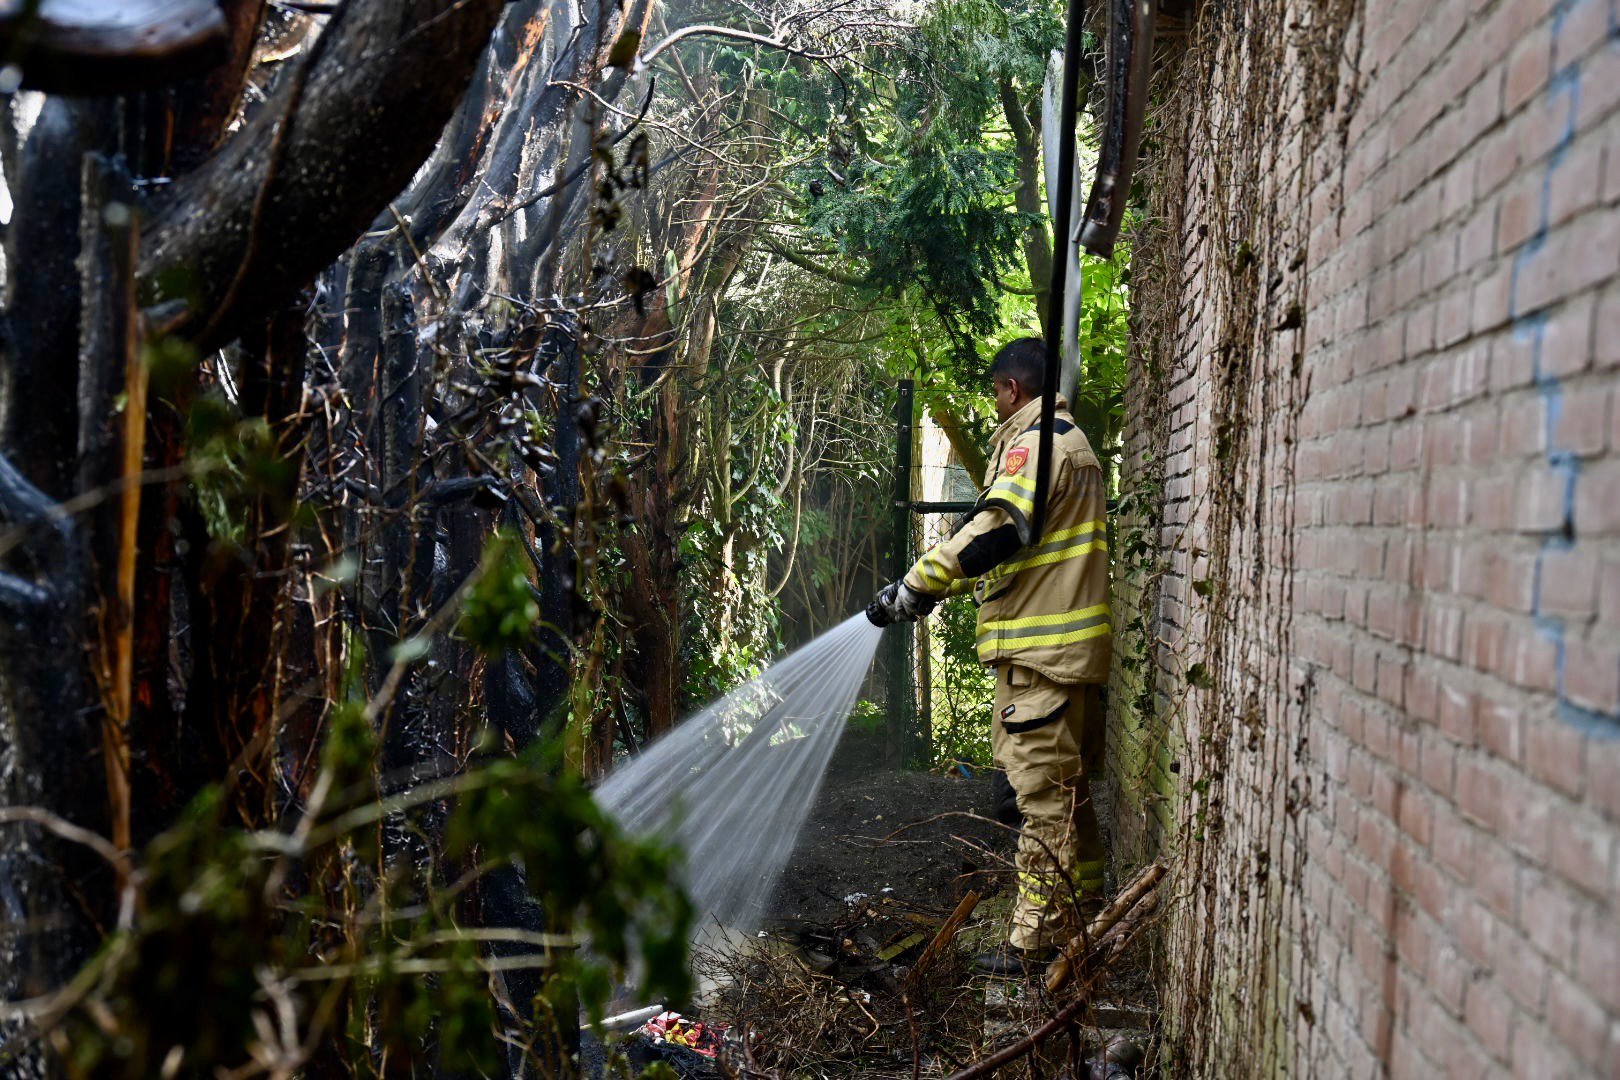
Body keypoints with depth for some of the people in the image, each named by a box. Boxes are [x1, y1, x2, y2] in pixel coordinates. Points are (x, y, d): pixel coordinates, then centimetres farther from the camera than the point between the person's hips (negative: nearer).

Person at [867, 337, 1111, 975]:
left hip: (1041, 647, -10)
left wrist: (916, 586, -22)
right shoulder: (1074, 441, 22)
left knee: (1044, 790, -6)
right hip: (1071, 642, 10)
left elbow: (998, 531, -26)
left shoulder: (1031, 440, -11)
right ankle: (1085, 915, 28)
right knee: (1064, 787, 18)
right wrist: (943, 585, 20)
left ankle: (1038, 939, 0)